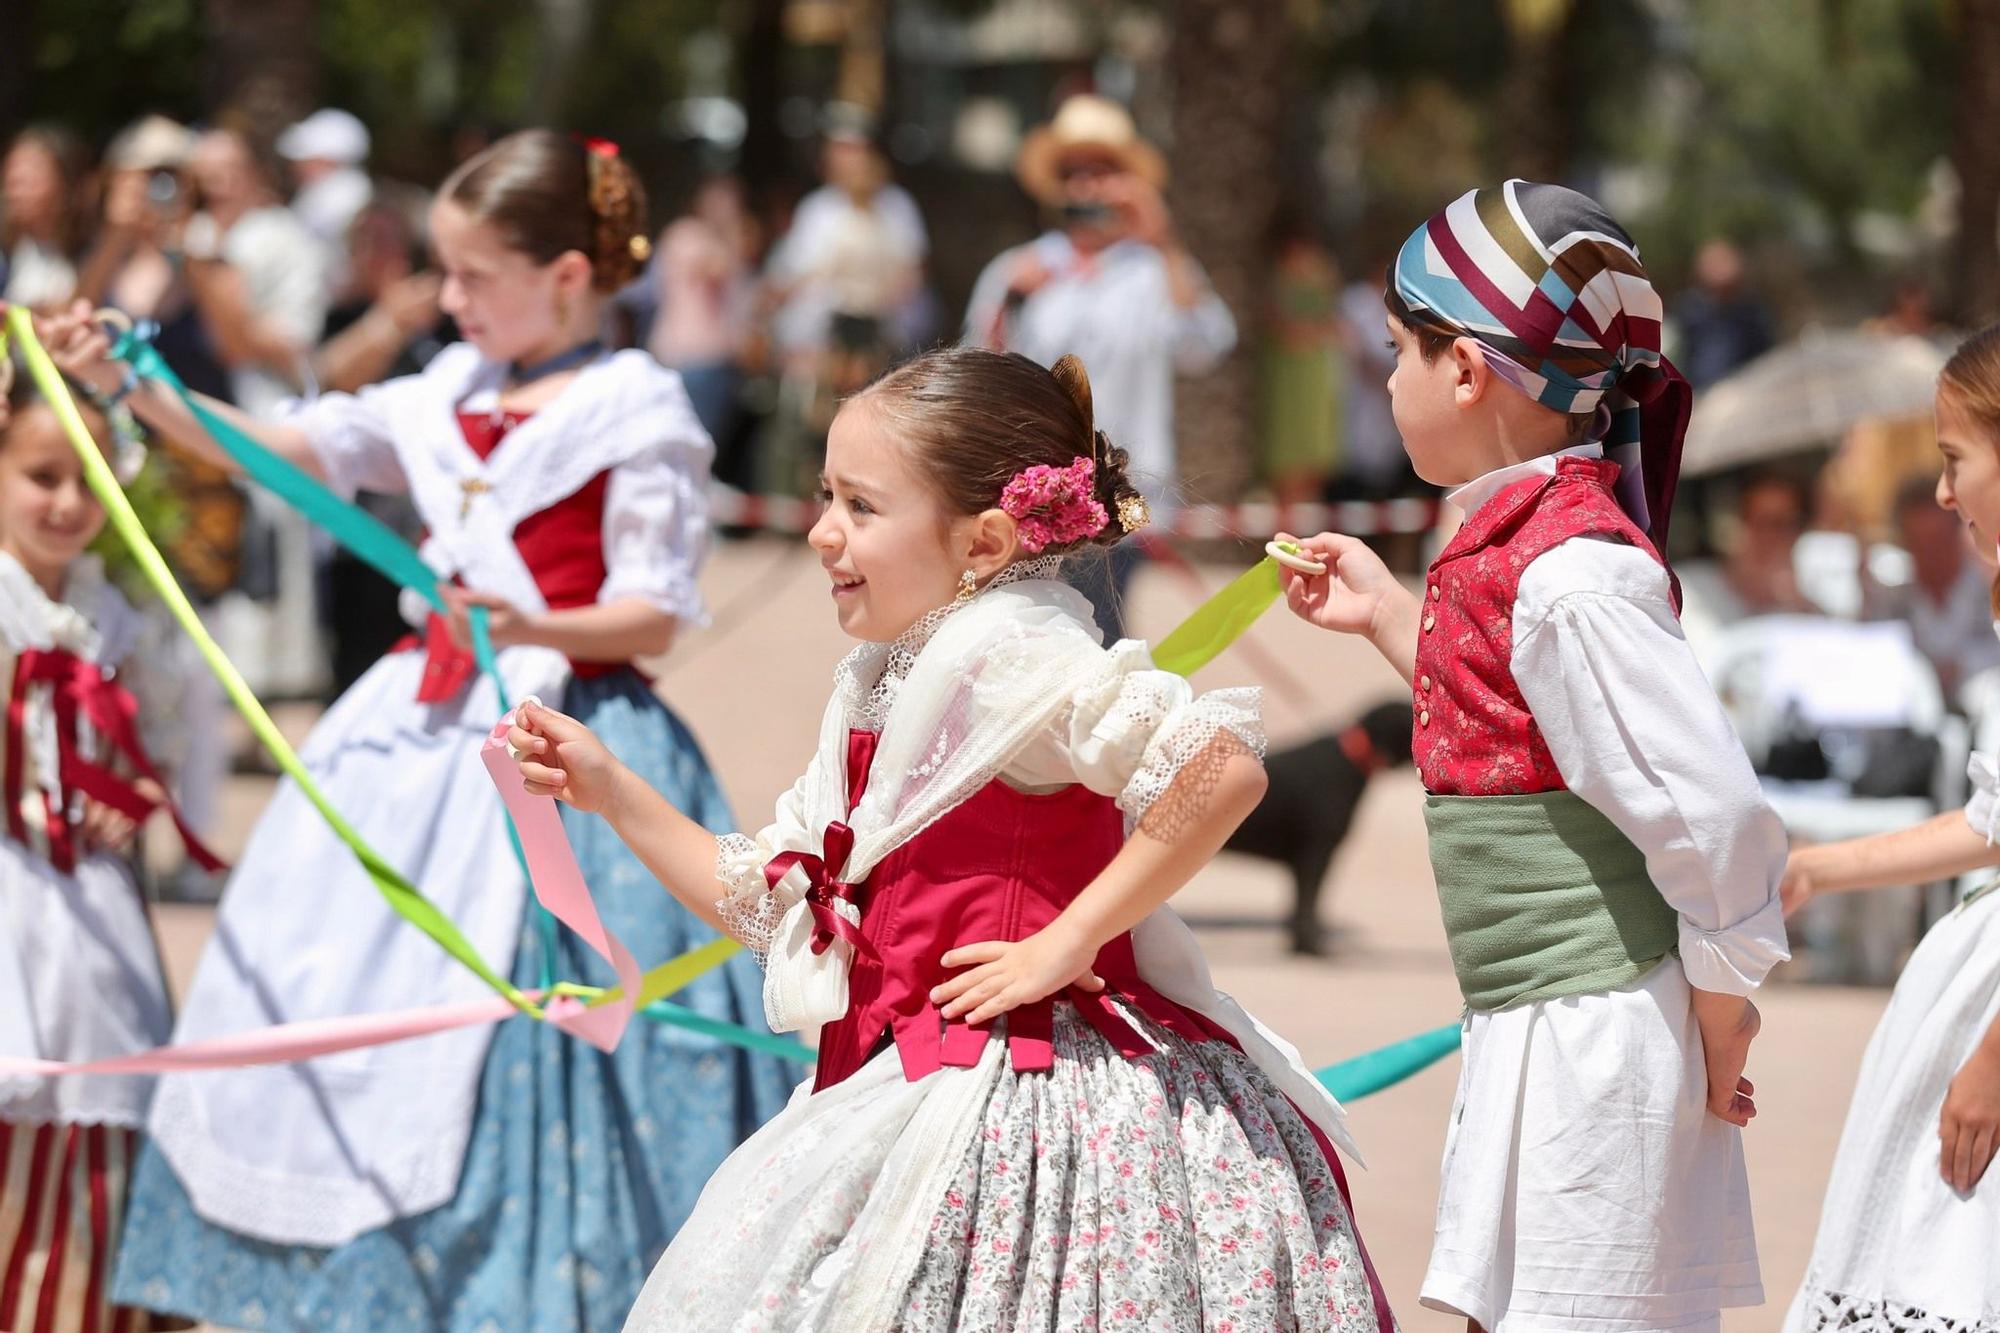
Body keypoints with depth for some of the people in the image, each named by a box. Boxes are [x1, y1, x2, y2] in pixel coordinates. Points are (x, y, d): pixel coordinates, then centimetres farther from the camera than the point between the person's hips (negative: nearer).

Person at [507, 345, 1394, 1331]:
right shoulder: (884, 683, 15)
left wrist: (1067, 941, -22)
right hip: (925, 1093, 10)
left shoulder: (1005, 657, -15)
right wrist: (613, 794, 17)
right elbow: (774, 905, 22)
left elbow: (1222, 767, -29)